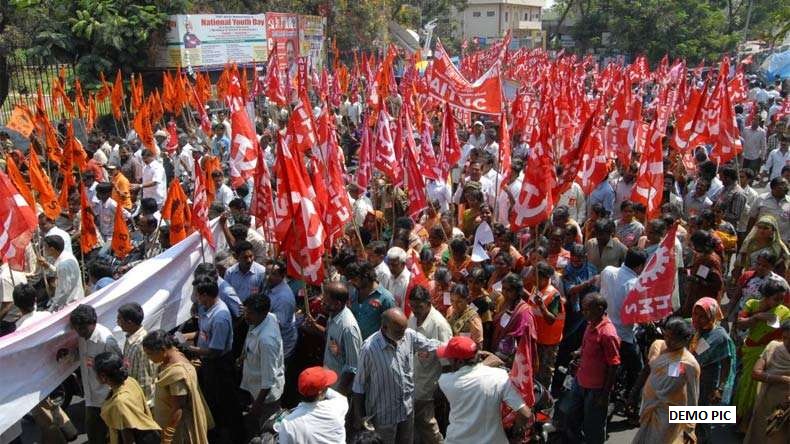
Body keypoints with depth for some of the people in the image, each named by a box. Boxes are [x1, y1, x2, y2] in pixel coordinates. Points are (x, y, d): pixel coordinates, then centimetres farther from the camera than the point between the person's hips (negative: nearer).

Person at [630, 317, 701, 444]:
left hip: (668, 414, -6)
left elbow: (691, 399, -15)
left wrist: (689, 429, -10)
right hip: (648, 406, 6)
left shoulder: (690, 365, -20)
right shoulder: (657, 345, -5)